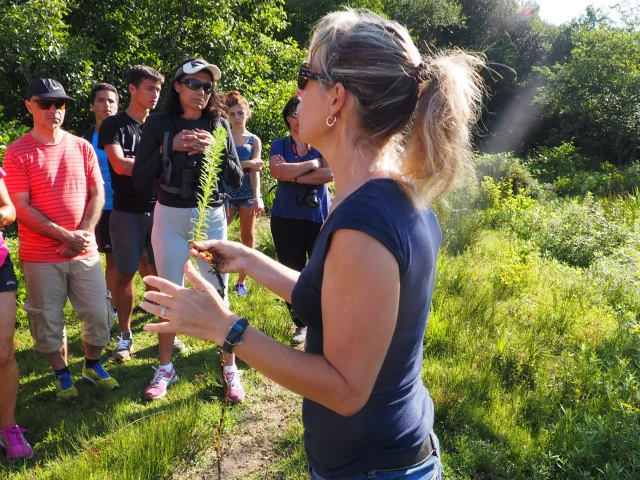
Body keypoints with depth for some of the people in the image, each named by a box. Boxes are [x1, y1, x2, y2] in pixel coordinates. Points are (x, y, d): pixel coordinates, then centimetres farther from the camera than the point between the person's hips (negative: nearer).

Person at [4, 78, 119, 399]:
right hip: (40, 255, -3)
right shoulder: (17, 152, -6)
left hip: (84, 252, 3)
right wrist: (66, 237, -15)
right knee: (48, 321, 8)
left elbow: (97, 194, 5)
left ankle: (92, 365, 31)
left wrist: (84, 233, -10)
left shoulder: (82, 147, 5)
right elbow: (21, 207, -10)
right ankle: (62, 374, 29)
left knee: (99, 314, 7)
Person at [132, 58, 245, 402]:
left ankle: (230, 369, 17)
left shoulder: (218, 124, 1)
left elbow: (236, 180, -2)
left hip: (211, 218, 0)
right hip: (169, 218, 0)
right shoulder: (158, 123, -1)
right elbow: (140, 179, -5)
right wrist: (170, 148, -16)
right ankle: (165, 369, 25)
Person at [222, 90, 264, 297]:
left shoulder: (254, 140, 6)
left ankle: (241, 281, 17)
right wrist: (246, 163, -15)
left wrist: (257, 197, -12)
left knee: (248, 237, 6)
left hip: (248, 192, 1)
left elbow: (255, 170, -2)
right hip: (226, 192, -1)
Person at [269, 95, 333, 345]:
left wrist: (293, 175, -12)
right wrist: (312, 164, -11)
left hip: (319, 215, -1)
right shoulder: (279, 145, 7)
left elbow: (330, 174, -12)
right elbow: (277, 171, -14)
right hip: (286, 218, 1)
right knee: (292, 272, 7)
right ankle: (301, 324, 21)